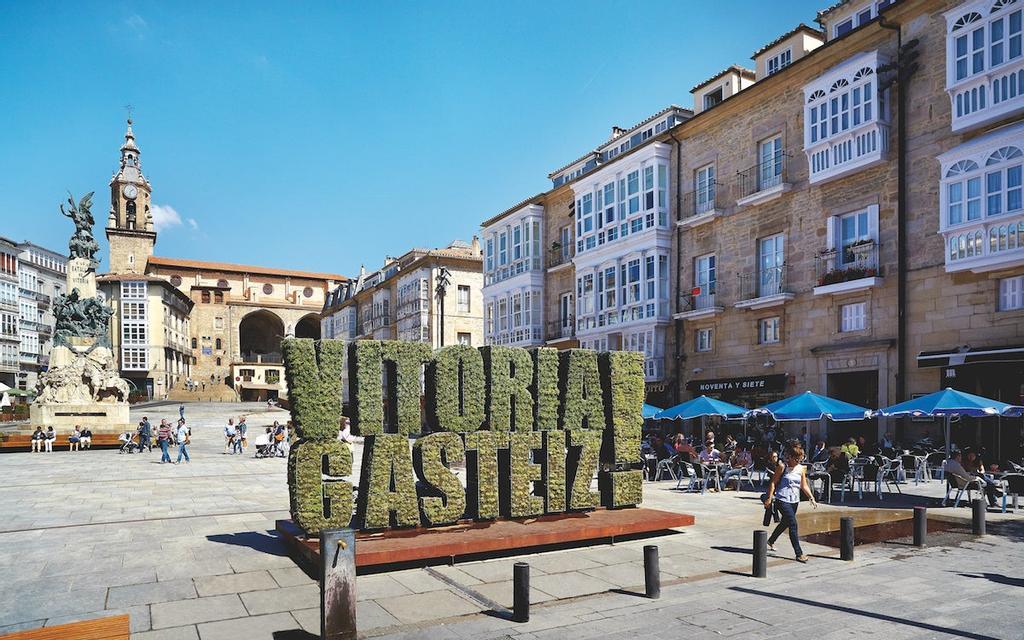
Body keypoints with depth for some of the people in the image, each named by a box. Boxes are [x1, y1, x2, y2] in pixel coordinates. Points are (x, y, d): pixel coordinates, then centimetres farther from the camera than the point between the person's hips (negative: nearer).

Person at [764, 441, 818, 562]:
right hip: (782, 500, -6)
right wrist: (769, 498, -10)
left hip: (794, 501, 6)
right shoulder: (782, 466, -11)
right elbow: (773, 483, -8)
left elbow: (804, 486, 10)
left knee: (785, 523, 20)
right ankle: (799, 554, -10)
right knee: (793, 525, -13)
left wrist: (812, 498, -1)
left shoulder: (801, 469, 4)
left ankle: (771, 541, 43)